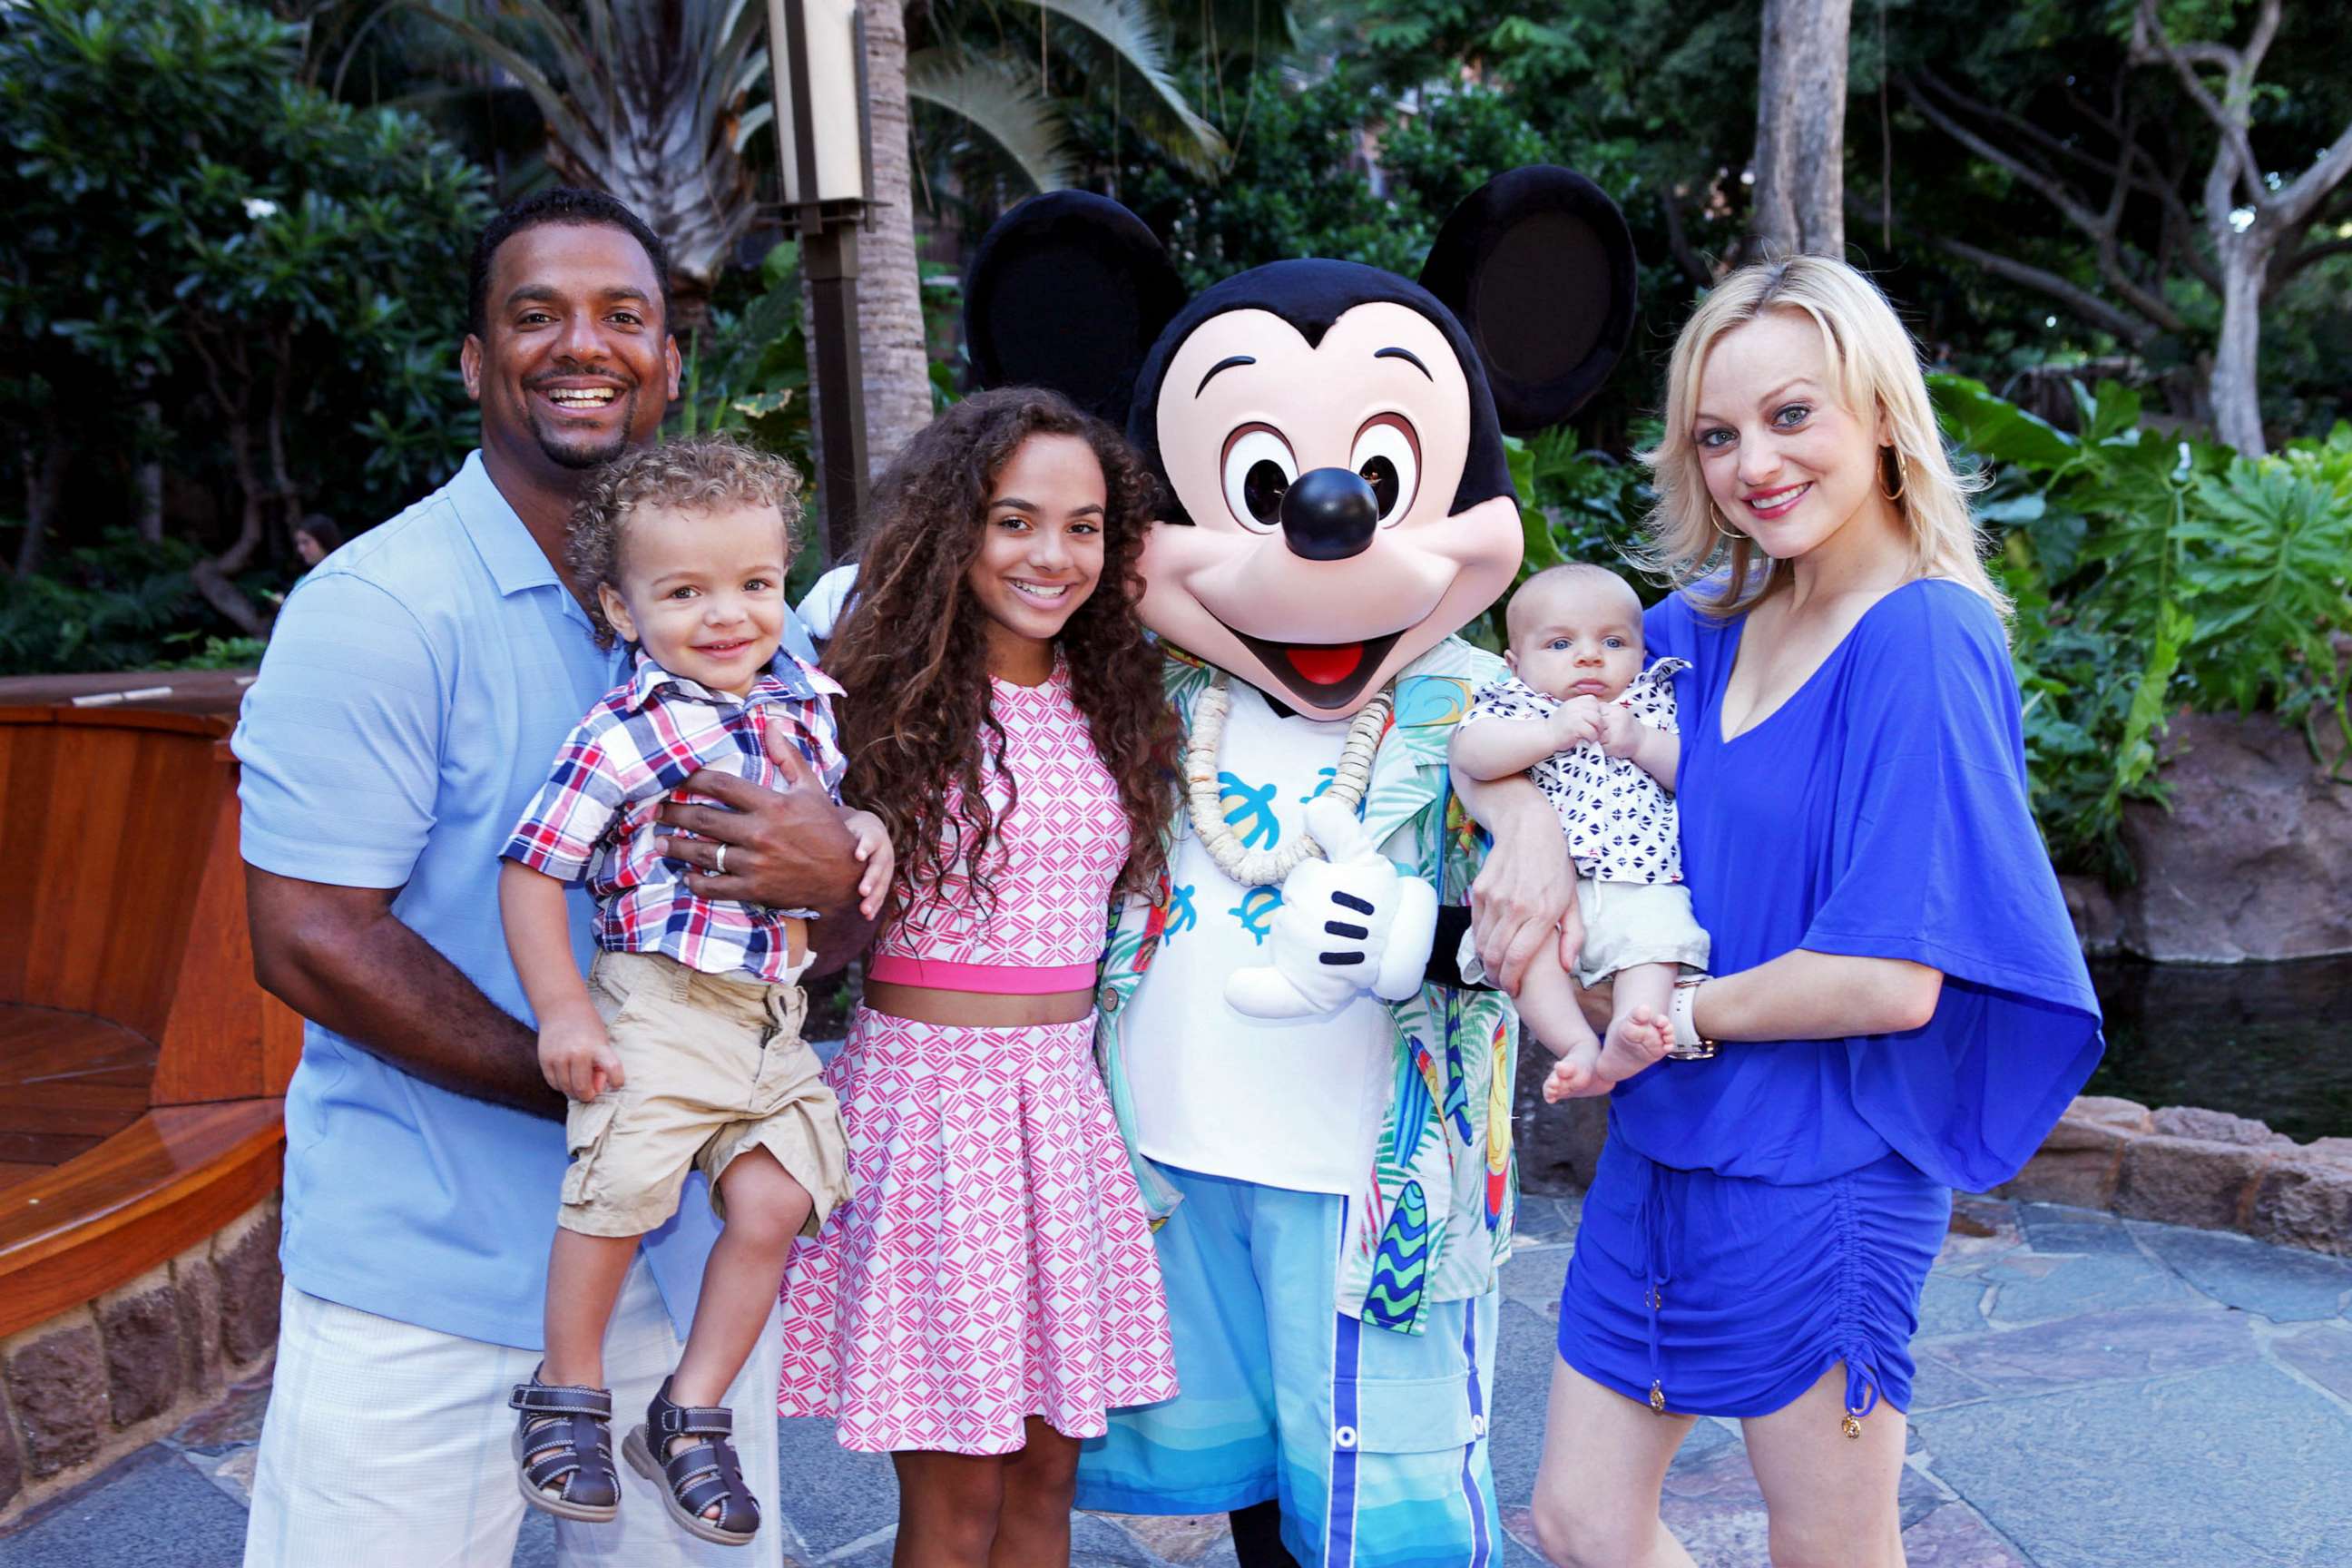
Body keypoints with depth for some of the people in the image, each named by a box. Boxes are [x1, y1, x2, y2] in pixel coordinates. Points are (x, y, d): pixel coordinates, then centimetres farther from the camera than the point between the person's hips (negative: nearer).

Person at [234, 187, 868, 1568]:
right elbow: (309, 941, -15)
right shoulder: (377, 609, -11)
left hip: (689, 1248, 5)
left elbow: (852, 943, 7)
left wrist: (835, 877, -18)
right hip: (428, 1264, -4)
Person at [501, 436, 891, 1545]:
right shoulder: (625, 736, -12)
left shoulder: (806, 700, 7)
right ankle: (566, 1395, 20)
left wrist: (866, 831, 2)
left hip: (775, 1014, 6)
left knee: (770, 1205, 0)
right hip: (660, 1004, -5)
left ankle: (689, 1415, 18)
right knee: (615, 1192, -7)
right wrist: (562, 1011, -13)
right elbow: (531, 870, -10)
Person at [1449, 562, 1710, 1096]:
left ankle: (1631, 1029, -41)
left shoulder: (1656, 702, 19)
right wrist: (1554, 732, -13)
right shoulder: (1513, 703, 16)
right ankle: (1578, 1047, -30)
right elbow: (1469, 753, -6)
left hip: (1641, 885, 1)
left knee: (1657, 928, -29)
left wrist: (1642, 742, -6)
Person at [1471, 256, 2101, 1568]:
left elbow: (1889, 981, -23)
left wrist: (1675, 1013, -10)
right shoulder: (1704, 625, 3)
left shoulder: (1926, 639, -17)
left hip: (1818, 1176, -7)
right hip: (1663, 1152, 7)